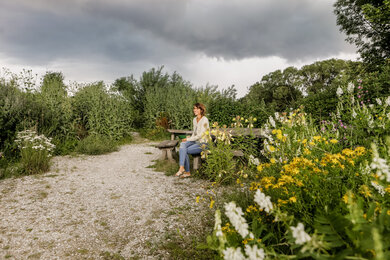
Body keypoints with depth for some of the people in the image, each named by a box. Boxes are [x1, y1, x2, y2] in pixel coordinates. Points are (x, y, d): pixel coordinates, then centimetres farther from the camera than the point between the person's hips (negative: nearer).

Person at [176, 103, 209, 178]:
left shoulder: (204, 120, -15)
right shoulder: (194, 119, 10)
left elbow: (200, 135, -19)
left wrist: (188, 139, -15)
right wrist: (190, 137, 1)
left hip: (203, 143, -7)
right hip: (195, 141, 7)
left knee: (184, 151, -23)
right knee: (182, 144, -21)